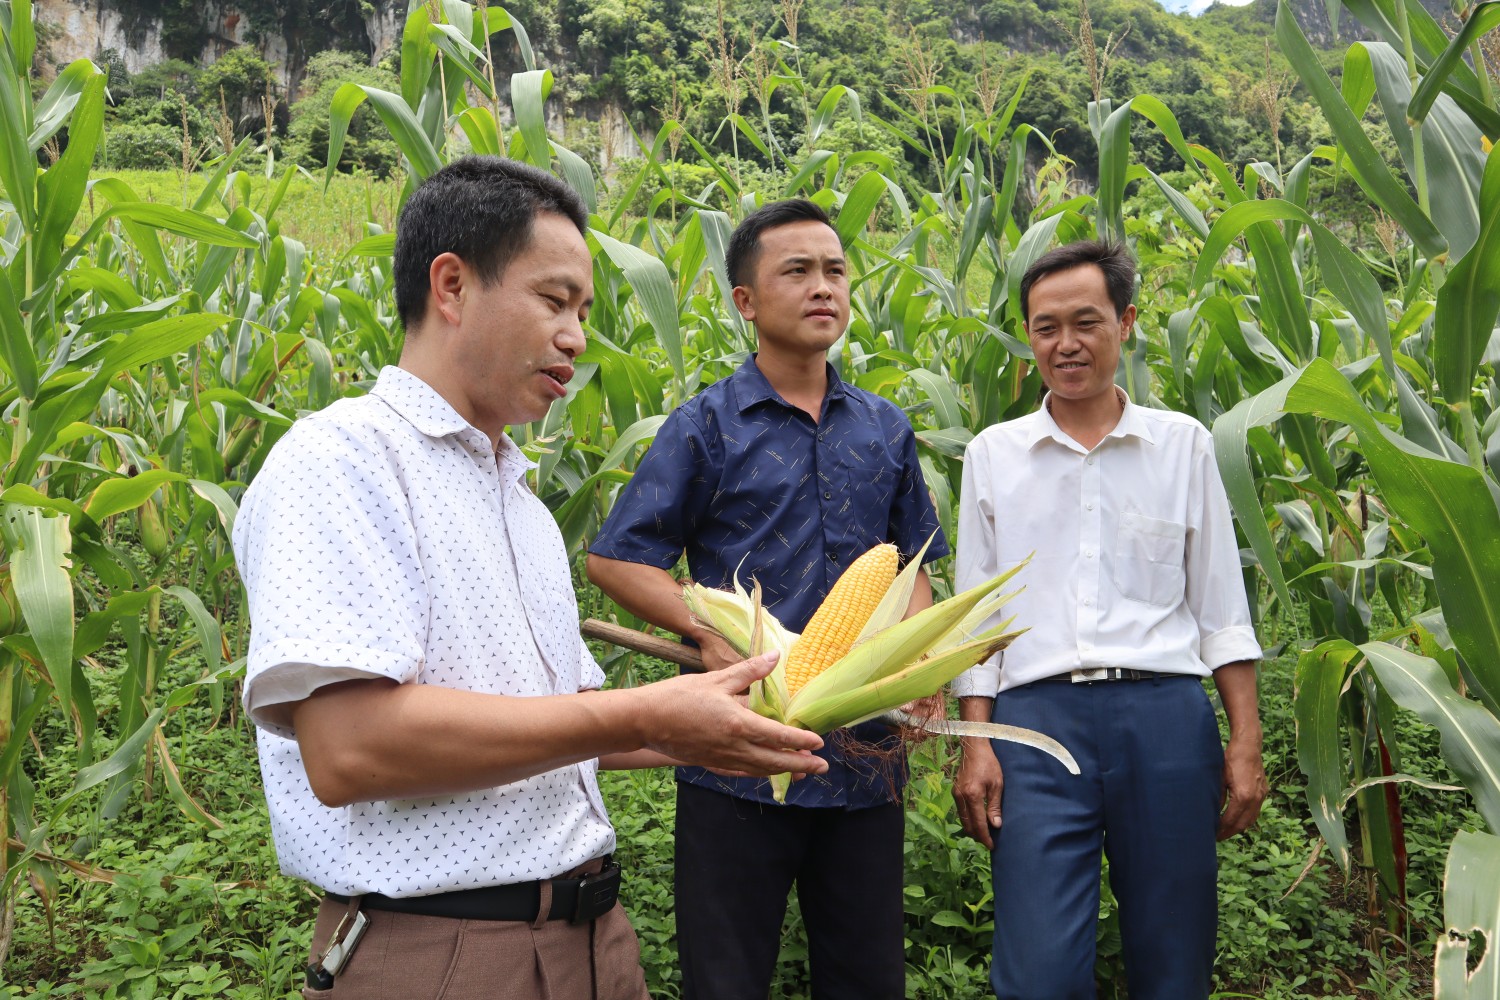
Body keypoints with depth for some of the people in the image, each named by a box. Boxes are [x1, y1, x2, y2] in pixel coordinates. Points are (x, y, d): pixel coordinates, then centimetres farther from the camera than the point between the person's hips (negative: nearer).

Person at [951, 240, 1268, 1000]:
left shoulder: (1183, 444, 9)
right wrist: (976, 743, 3)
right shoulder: (992, 453, 9)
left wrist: (1245, 741, 4)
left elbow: (1221, 609, 10)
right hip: (1038, 717, 0)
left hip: (1166, 717, 1)